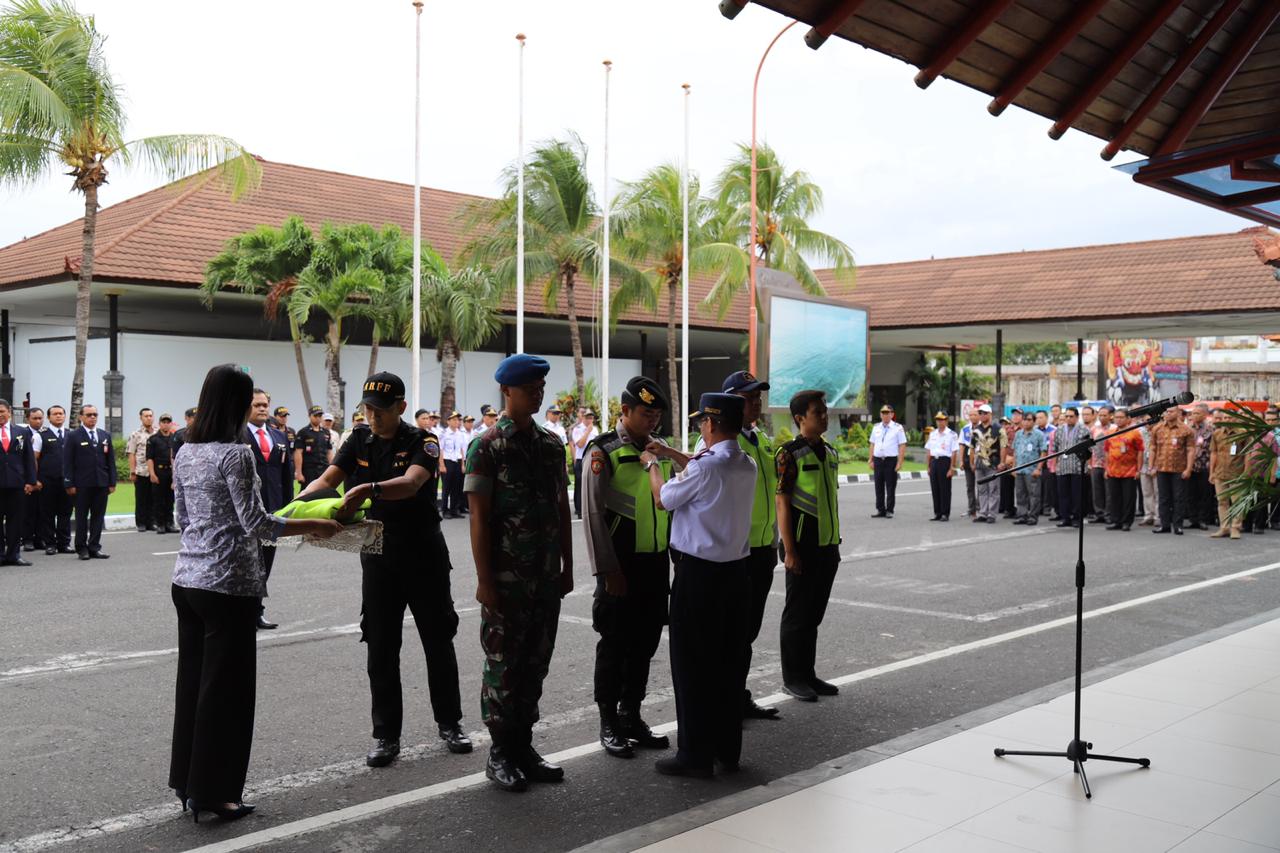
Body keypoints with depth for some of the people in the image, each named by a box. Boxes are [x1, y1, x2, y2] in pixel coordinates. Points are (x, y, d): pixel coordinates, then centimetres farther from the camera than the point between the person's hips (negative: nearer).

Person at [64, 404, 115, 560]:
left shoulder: (105, 436, 12)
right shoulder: (73, 436, -1)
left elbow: (111, 460, 12)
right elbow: (67, 462, -4)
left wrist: (112, 482, 6)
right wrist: (69, 484, -10)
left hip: (101, 483, 4)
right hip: (82, 484, -3)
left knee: (98, 517, 5)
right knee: (82, 517, 5)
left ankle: (94, 548, 10)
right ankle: (82, 548, 12)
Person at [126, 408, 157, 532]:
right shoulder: (135, 434, 2)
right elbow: (131, 454, 0)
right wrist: (132, 472, -6)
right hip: (141, 472, -2)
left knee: (153, 499, 6)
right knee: (141, 499, 3)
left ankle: (151, 522, 13)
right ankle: (141, 524, 9)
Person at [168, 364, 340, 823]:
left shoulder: (185, 452, 9)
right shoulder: (235, 453, -15)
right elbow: (256, 524, -16)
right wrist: (316, 525, -10)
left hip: (187, 581, 8)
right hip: (227, 585, -8)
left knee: (192, 680, 15)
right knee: (226, 687, 1)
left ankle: (187, 783, 24)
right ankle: (212, 791, 9)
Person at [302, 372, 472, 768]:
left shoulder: (422, 443, -10)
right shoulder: (359, 442, 4)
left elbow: (411, 483, -29)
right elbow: (328, 478, -6)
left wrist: (369, 489, -47)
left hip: (425, 559, -3)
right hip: (378, 560, 3)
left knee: (438, 642, 9)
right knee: (381, 650, 4)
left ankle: (449, 723, 25)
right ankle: (386, 735, 14)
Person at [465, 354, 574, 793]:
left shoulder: (552, 444, 9)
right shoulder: (488, 447, -8)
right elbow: (479, 516, -11)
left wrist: (567, 567, 10)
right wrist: (485, 580, -14)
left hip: (547, 576, 6)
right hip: (507, 577, -6)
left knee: (536, 662, 12)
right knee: (504, 663, 3)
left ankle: (523, 745, 24)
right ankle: (500, 753, 16)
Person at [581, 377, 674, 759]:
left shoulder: (660, 448, 10)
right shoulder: (603, 451, -9)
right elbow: (593, 515, -12)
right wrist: (608, 570, -15)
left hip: (656, 562, 6)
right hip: (621, 564, -6)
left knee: (645, 642, 13)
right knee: (614, 645, 3)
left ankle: (632, 716, 26)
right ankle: (609, 724, 16)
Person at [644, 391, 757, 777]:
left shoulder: (704, 466, -18)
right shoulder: (748, 467, 5)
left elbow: (664, 498, -3)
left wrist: (652, 464, 14)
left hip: (698, 573, -7)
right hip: (735, 570, 7)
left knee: (692, 664, 0)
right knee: (729, 660, 12)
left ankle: (695, 755, 5)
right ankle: (728, 749, 21)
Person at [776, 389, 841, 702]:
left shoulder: (830, 453, 11)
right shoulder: (789, 454, -12)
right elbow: (782, 503, -14)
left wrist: (835, 542, 17)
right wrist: (789, 551, -17)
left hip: (827, 546, 7)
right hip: (802, 546, -7)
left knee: (814, 614, 14)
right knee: (797, 614, 2)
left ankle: (807, 674, 23)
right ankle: (792, 678, 12)